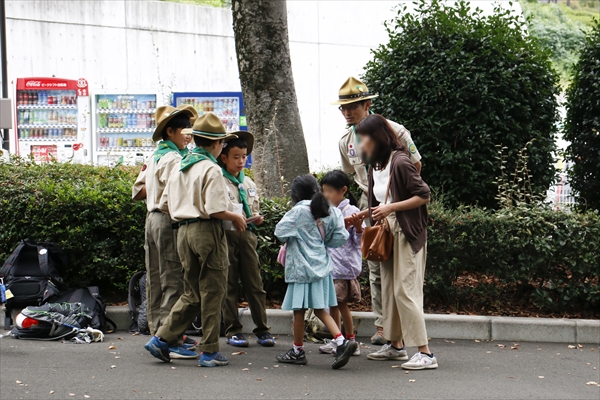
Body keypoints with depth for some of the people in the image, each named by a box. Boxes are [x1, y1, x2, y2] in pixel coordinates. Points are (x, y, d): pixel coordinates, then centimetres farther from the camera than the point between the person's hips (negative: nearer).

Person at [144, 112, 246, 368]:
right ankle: (209, 351, 6)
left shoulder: (180, 166, 12)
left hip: (184, 230, 8)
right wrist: (236, 218, -2)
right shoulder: (211, 169, -12)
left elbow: (168, 200, 14)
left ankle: (162, 339, 8)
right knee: (212, 292, 2)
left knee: (192, 294, 15)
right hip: (207, 231, -8)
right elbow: (215, 210, -19)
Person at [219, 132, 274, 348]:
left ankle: (262, 330, 7)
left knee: (254, 283, 3)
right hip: (226, 233, -4)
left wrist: (257, 217, 3)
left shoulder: (249, 183, 17)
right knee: (229, 285, 2)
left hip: (247, 234, 5)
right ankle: (233, 330, 8)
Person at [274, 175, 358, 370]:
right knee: (321, 310, 11)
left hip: (302, 267, -6)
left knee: (299, 310, 5)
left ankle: (297, 351, 15)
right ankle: (342, 342, -5)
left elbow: (280, 232, -15)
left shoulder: (298, 211, -14)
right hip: (322, 265, 6)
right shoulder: (330, 211, 4)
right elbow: (341, 237, 3)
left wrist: (290, 239, 6)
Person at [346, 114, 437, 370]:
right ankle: (396, 346, 23)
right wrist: (363, 214, 5)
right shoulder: (376, 166, 13)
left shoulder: (400, 162, -16)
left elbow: (423, 196, -17)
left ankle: (425, 353, -11)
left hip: (407, 233, -9)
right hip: (387, 232, 9)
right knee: (389, 289, 12)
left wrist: (390, 208, -19)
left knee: (405, 291, -12)